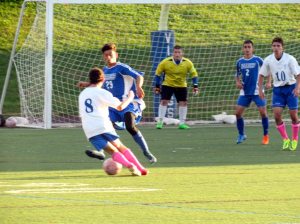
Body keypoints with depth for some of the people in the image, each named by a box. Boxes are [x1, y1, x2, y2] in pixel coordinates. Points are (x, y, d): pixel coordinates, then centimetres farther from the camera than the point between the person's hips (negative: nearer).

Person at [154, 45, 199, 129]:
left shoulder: (188, 63, -14)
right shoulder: (165, 62, -18)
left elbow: (194, 74, -1)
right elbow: (158, 73, -4)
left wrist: (195, 86, -7)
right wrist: (157, 86, -3)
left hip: (181, 86, 2)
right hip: (167, 85, -2)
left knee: (183, 103, -4)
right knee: (164, 101, -14)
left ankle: (182, 123, 6)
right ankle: (160, 122, -8)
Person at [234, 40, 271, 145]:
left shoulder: (258, 60, -5)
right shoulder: (240, 62, 4)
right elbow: (237, 74, 17)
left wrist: (269, 82, -10)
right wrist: (237, 82, -3)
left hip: (257, 91, -3)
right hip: (245, 92, 3)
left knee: (263, 112, -10)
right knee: (238, 112, -4)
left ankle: (266, 136, 6)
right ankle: (241, 135, 14)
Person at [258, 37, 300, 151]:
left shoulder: (290, 59, -13)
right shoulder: (268, 60, -4)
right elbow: (262, 75, 8)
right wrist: (260, 89, 1)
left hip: (290, 88, -2)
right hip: (277, 89, 2)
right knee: (277, 114, -12)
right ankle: (285, 139, 4)